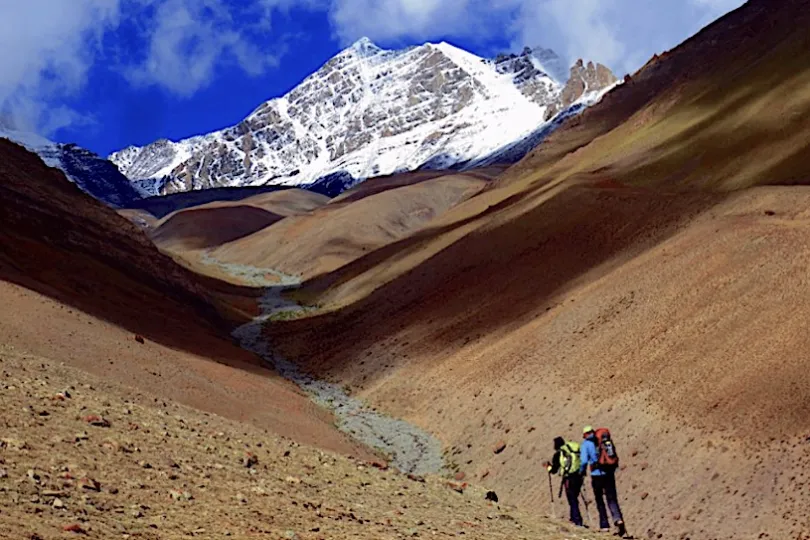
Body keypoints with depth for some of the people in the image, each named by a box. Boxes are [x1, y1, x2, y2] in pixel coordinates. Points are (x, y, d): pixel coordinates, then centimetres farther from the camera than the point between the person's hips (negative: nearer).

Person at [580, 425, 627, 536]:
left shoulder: (585, 444, 2)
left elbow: (584, 461, -7)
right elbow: (616, 458, 13)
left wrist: (583, 472, 9)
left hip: (597, 474, -3)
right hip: (609, 473, 3)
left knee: (599, 500, 9)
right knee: (612, 499, 4)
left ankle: (604, 525, 8)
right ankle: (618, 518, -20)